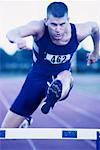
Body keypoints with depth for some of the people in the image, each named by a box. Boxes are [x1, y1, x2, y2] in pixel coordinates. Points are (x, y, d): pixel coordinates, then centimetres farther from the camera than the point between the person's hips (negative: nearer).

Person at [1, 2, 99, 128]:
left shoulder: (78, 32, -18)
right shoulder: (39, 28, -25)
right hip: (37, 78, 0)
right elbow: (11, 33, -43)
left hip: (61, 76, 0)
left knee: (65, 76, -41)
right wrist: (17, 39, -66)